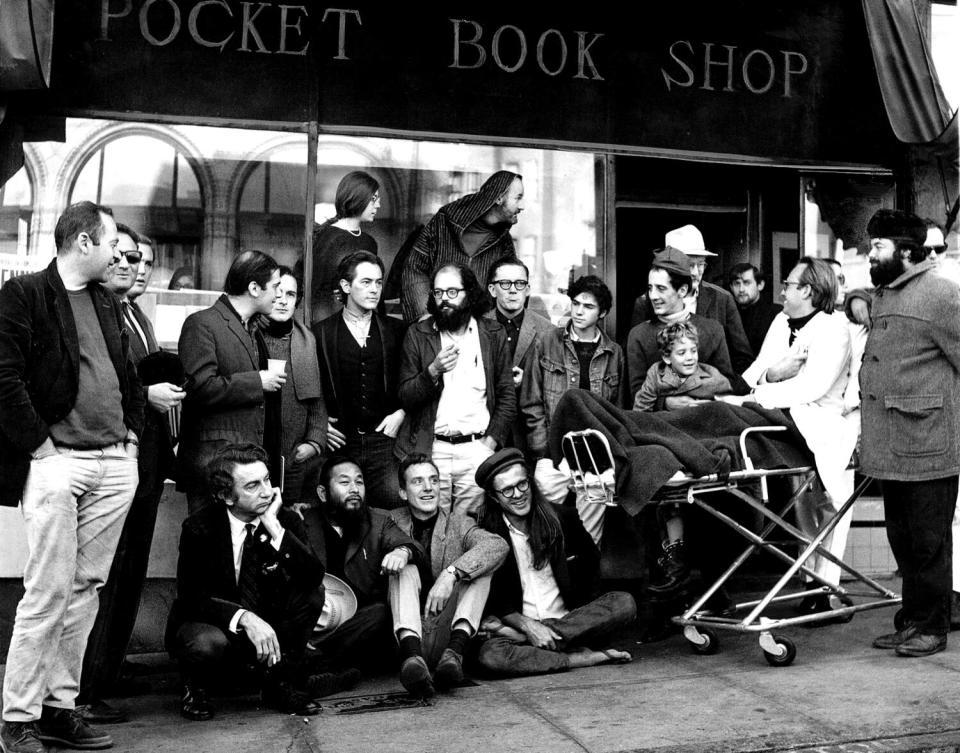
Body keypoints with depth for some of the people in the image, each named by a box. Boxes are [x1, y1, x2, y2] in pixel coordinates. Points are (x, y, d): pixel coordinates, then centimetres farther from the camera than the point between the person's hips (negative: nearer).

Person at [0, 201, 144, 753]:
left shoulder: (109, 303, 18)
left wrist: (133, 433, 12)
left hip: (116, 465, 7)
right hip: (55, 463, -6)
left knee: (85, 589, 9)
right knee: (49, 591, -6)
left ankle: (60, 707, 18)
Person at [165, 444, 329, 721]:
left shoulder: (285, 520, -10)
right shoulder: (199, 527, -17)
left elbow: (314, 578, -23)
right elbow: (191, 597, -23)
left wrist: (275, 528, -31)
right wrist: (244, 617, -38)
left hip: (265, 627, 3)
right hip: (211, 623, -3)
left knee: (311, 596, -22)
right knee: (208, 642, -38)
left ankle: (280, 683, -4)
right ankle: (195, 690, 0)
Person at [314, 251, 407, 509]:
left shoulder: (396, 330, 9)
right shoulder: (320, 333, 4)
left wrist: (401, 413, -1)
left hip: (384, 439, 1)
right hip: (339, 442, -1)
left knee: (390, 503, -7)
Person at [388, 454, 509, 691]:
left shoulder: (459, 525, 8)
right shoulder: (393, 522, 13)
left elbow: (498, 546, -11)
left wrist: (450, 574, -25)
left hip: (446, 631, 0)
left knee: (480, 564, -15)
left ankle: (456, 649, -39)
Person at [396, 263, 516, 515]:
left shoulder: (493, 335, 7)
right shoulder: (417, 335, 6)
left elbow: (507, 395, 7)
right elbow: (405, 398, 3)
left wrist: (492, 440, -3)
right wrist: (433, 371, -14)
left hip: (476, 448, 0)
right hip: (430, 449, 0)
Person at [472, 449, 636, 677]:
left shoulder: (562, 519, 5)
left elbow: (591, 563, 16)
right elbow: (491, 599, 0)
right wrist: (526, 625, -17)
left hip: (570, 619, 3)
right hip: (521, 624, -3)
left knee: (624, 603, -23)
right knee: (489, 655, -33)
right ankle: (582, 658, -25)